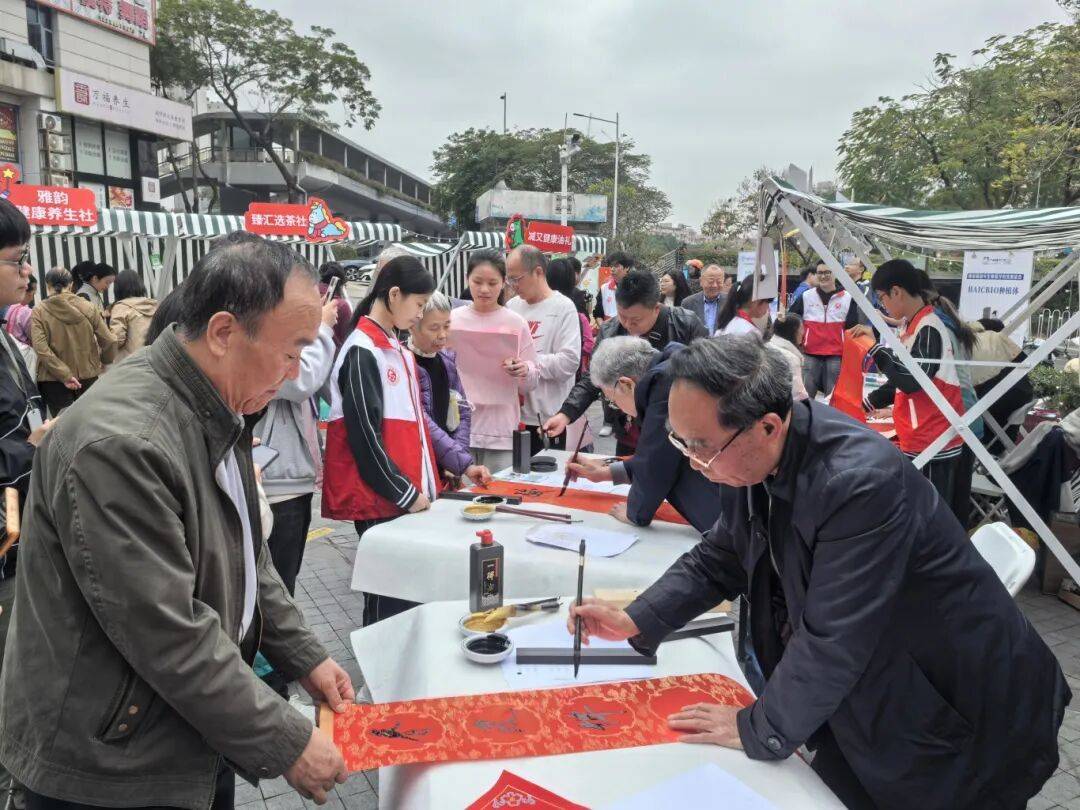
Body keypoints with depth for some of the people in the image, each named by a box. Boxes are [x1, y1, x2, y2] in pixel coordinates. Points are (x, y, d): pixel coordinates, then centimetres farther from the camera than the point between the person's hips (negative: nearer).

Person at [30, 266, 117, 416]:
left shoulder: (39, 312, -5)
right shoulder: (88, 307, -3)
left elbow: (41, 349, -17)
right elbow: (109, 341, -5)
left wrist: (64, 375, -15)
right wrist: (103, 363, 12)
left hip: (53, 380, -2)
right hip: (88, 376, 2)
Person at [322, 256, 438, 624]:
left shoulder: (397, 349, 13)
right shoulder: (362, 351, -14)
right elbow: (364, 436, -17)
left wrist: (426, 481, 13)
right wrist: (405, 493, -13)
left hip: (410, 494, 8)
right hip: (382, 500, -8)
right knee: (387, 598, 0)